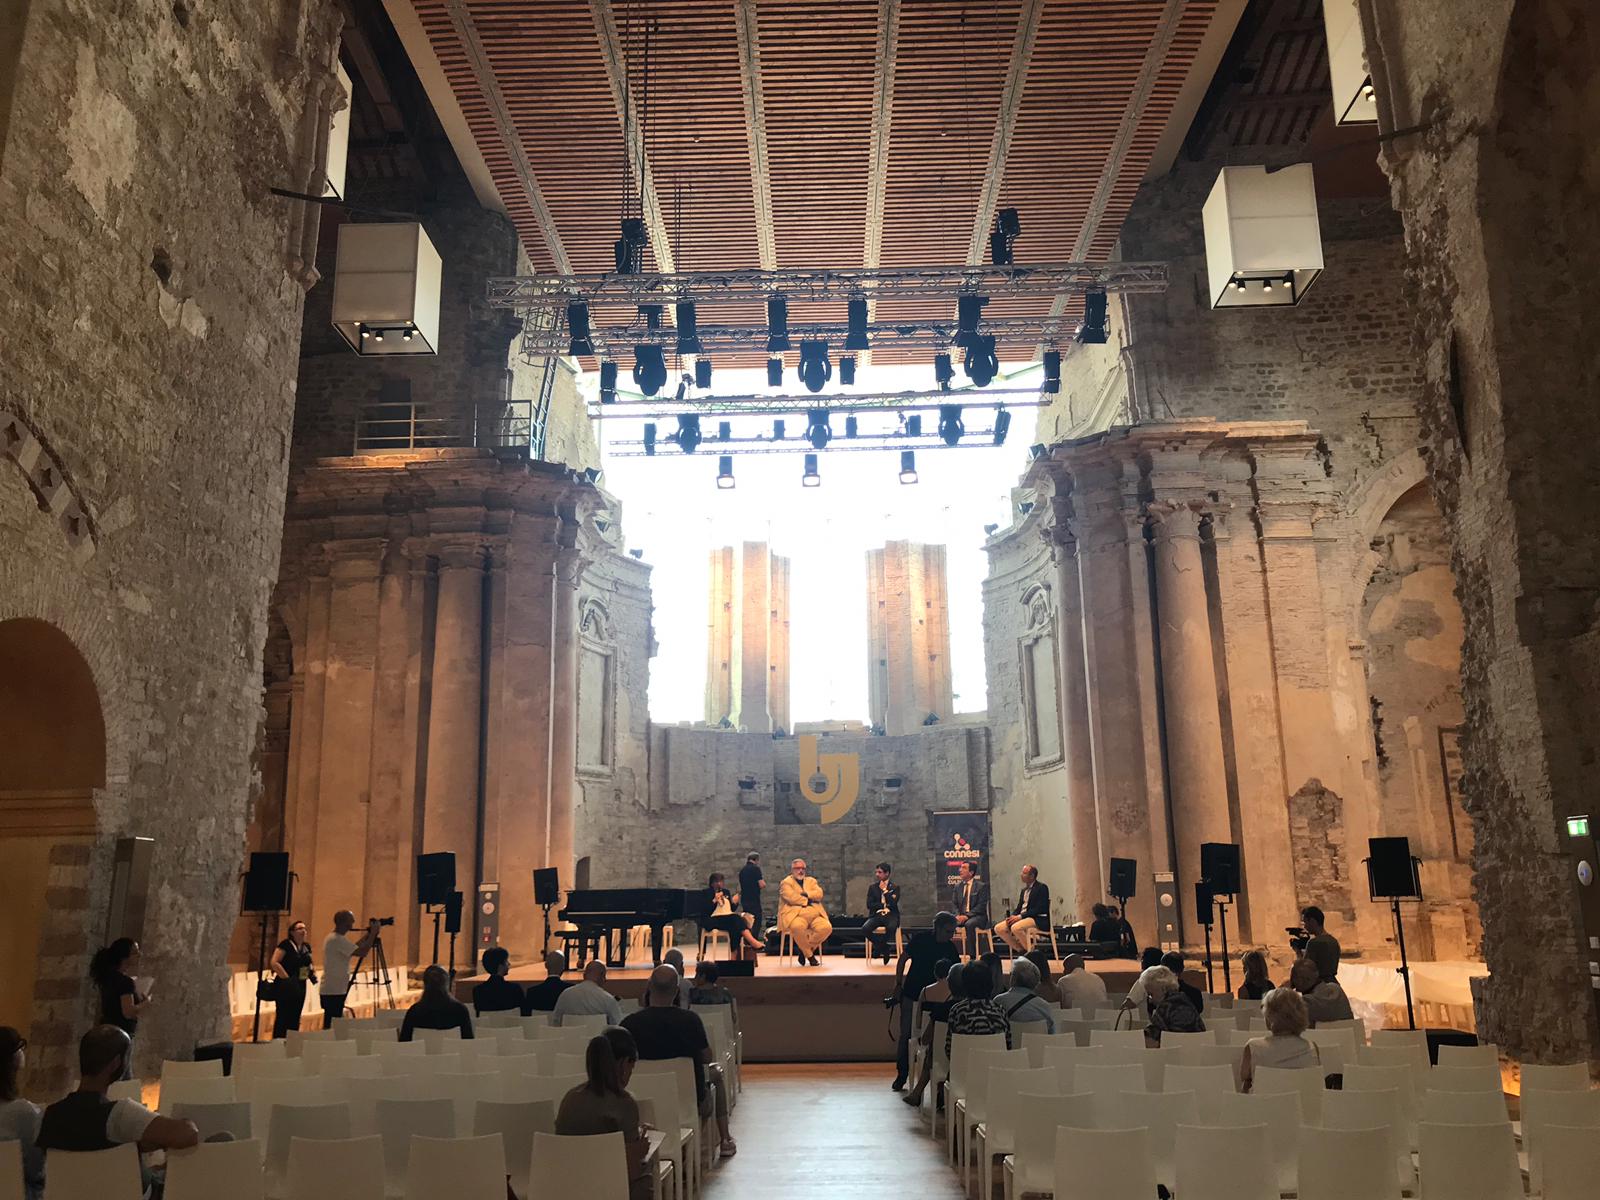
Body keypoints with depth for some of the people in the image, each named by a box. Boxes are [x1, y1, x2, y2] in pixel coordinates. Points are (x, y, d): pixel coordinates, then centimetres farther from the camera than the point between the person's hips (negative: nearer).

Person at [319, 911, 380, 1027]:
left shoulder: (332, 937, 13)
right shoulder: (338, 940, -18)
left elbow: (354, 948, 20)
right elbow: (362, 951, -23)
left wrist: (368, 934, 17)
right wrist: (373, 933, -13)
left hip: (329, 990, 10)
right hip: (333, 991, -10)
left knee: (329, 1025, 12)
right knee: (331, 1025, -9)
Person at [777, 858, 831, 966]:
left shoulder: (811, 881, 26)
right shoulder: (786, 882, 10)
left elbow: (819, 894, 7)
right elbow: (792, 898, -8)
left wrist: (806, 894, -7)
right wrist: (808, 900, 1)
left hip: (814, 914, 5)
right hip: (795, 914, -4)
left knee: (827, 927, -25)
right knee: (798, 927, -40)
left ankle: (803, 948, -5)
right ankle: (809, 955, -15)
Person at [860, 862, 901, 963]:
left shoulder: (895, 887, 6)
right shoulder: (873, 887, 12)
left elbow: (893, 904, -9)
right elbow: (869, 905, 2)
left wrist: (884, 890, -7)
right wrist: (884, 905, -7)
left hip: (890, 915, -2)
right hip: (876, 915, 2)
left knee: (891, 928, -38)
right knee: (864, 929, -29)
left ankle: (879, 947, -7)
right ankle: (883, 947, -3)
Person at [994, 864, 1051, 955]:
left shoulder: (1042, 888, -5)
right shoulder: (1024, 890, 21)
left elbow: (1039, 909, -15)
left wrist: (1020, 916, -19)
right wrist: (1012, 916, -4)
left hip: (1038, 919, -9)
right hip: (1021, 918, 9)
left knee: (1015, 928, -35)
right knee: (998, 928, -9)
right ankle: (1020, 950, 1)